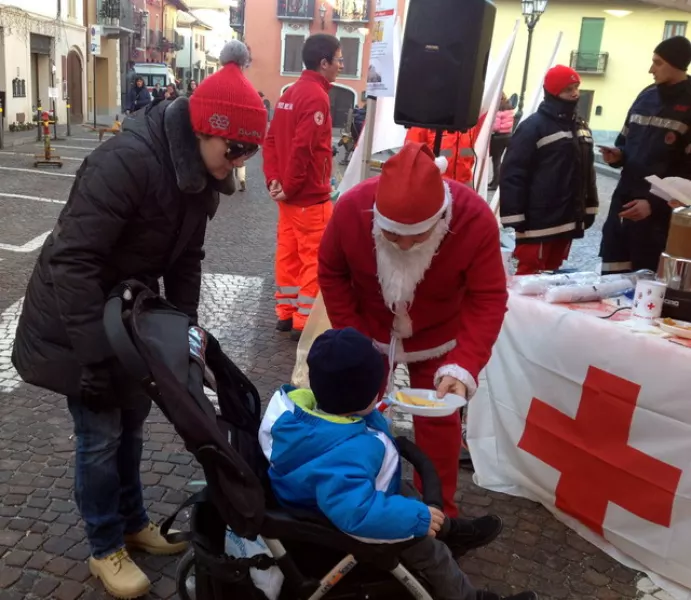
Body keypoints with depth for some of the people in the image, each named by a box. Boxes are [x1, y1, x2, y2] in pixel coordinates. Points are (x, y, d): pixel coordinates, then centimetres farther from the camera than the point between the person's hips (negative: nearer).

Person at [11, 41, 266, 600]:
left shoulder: (200, 172, -5)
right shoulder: (127, 160, -31)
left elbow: (186, 256, 5)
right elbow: (72, 261, -31)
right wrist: (93, 354, -30)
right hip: (78, 321, -7)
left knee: (131, 420, 19)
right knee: (100, 435, 4)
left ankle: (133, 521, 40)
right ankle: (105, 548, 25)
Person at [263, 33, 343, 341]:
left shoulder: (291, 92, 12)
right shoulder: (316, 96, -16)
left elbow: (271, 139, 11)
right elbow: (303, 147, -24)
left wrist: (274, 179, 5)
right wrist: (289, 187, -15)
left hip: (290, 193, 9)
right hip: (310, 195, -9)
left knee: (289, 253, 14)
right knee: (315, 258, -2)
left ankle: (286, 313, 23)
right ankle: (305, 322, 3)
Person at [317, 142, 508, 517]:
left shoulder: (476, 219, -33)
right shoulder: (351, 208, -30)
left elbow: (488, 300, -26)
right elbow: (331, 273, -13)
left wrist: (464, 366, -38)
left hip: (437, 337, -1)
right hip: (368, 331, 1)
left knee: (438, 420, 9)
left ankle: (439, 511, 30)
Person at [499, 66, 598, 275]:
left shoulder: (581, 127, 16)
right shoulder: (534, 126, -9)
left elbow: (588, 171, 23)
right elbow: (513, 174, -14)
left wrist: (589, 207, 18)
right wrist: (515, 216, -18)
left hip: (567, 220, 8)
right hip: (539, 221, -7)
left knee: (551, 274, 16)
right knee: (530, 276, -4)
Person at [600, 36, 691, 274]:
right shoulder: (646, 97, 11)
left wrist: (656, 203, -20)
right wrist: (617, 155, -1)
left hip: (661, 211, -6)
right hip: (624, 200, 6)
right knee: (610, 276, 11)